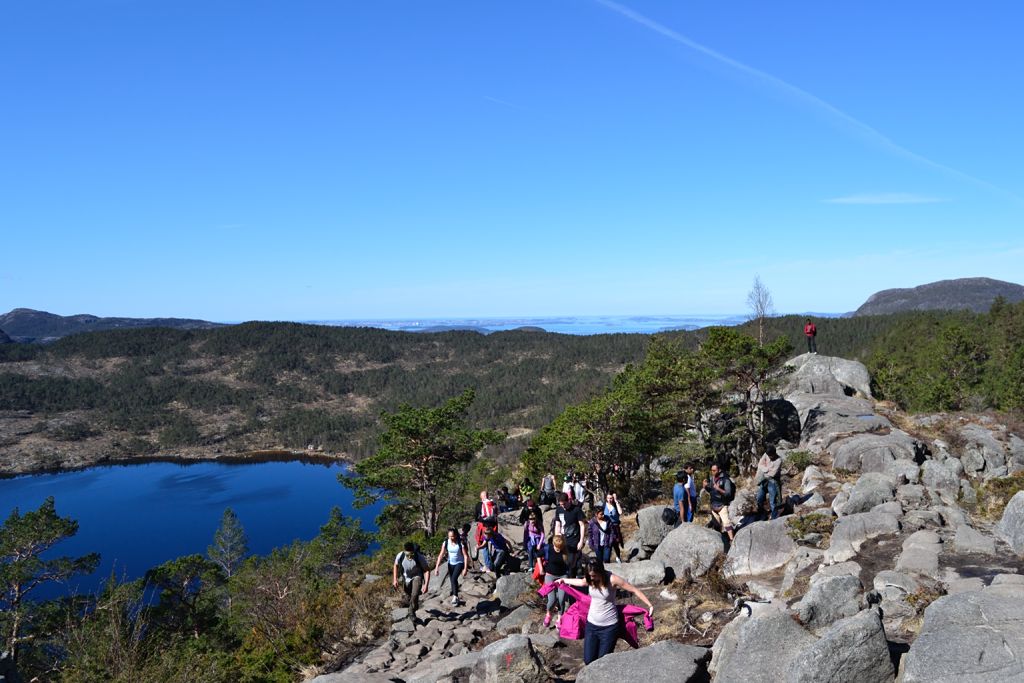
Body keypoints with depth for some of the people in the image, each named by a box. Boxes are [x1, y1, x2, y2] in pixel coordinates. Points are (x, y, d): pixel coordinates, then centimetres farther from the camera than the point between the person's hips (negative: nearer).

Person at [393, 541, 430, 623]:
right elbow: (396, 566, -3)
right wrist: (395, 579, -7)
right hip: (406, 578, 3)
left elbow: (427, 570, -21)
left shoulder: (420, 557, -33)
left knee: (415, 595, -23)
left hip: (417, 577, -3)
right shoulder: (400, 556, -26)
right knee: (408, 598, 15)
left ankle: (412, 612, 3)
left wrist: (426, 585, -28)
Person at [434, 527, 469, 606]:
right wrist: (437, 567, -18)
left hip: (459, 563, -4)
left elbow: (466, 556, -19)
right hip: (451, 563, 4)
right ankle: (455, 597, 28)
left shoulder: (461, 543, -23)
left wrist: (465, 568, -21)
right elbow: (441, 555, -13)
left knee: (454, 579, -21)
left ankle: (455, 596, -7)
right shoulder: (446, 542, -14)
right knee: (452, 580, 10)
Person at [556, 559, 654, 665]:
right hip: (592, 624, 4)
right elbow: (582, 582, 19)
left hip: (609, 626, -4)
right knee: (588, 660, 6)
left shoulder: (612, 580, -20)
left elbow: (635, 590, -15)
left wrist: (650, 605, -20)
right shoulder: (590, 579, -6)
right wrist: (564, 580, 32)